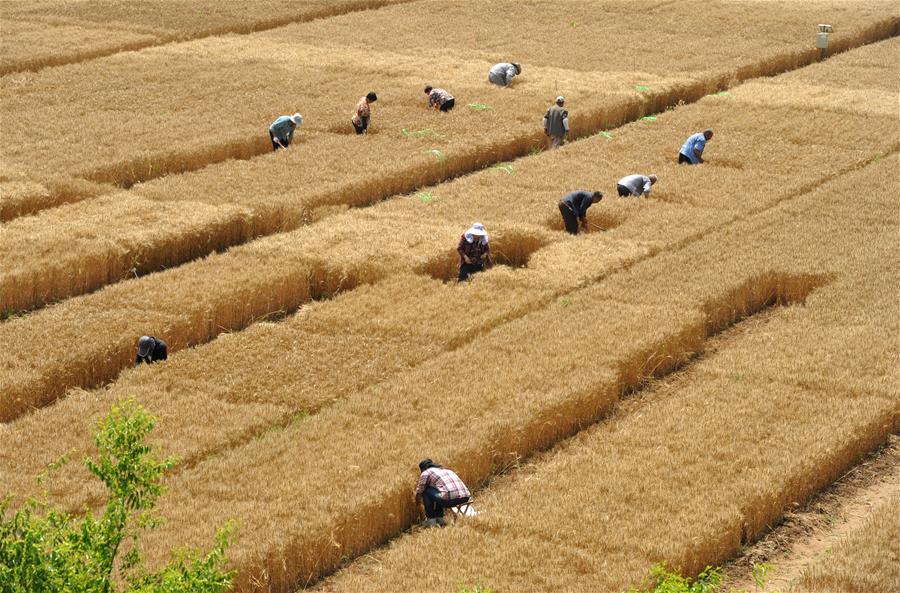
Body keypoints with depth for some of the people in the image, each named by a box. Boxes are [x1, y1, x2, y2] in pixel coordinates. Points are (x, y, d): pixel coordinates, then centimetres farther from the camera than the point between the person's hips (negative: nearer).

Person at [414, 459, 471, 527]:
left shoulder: (425, 473, 13)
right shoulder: (446, 470, 33)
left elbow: (419, 493, 18)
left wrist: (417, 502, 41)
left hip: (450, 498, -7)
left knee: (426, 491, 14)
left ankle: (431, 520, 12)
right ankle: (439, 518, 26)